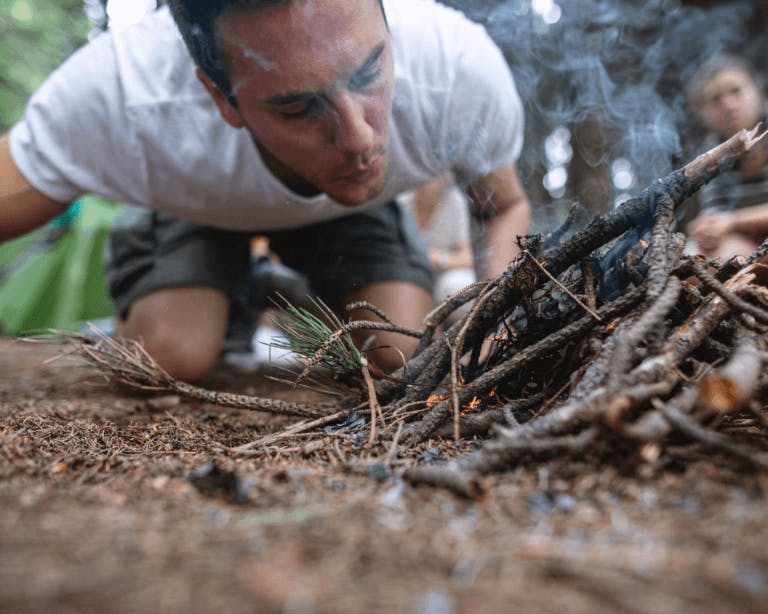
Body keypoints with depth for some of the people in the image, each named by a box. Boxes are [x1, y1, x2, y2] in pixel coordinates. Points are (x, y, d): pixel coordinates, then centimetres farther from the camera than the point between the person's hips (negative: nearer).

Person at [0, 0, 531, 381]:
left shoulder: (462, 68, -35)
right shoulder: (115, 100, -41)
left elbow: (510, 208, -18)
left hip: (353, 208, 2)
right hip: (197, 205, 0)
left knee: (405, 354, -15)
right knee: (168, 356, -20)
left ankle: (320, 306, 21)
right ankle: (232, 306, 18)